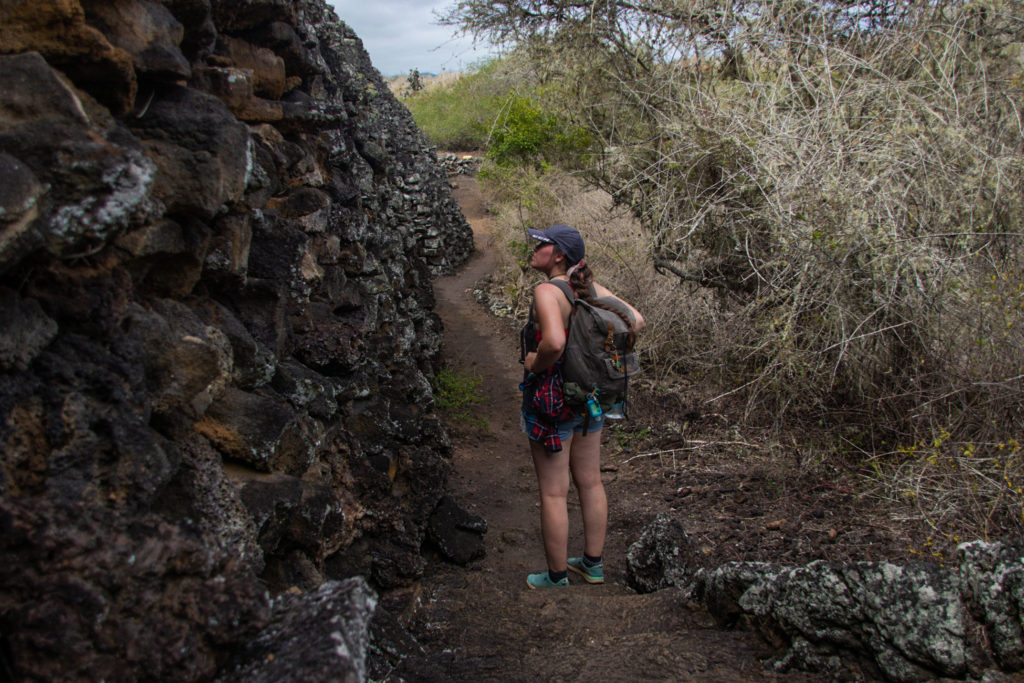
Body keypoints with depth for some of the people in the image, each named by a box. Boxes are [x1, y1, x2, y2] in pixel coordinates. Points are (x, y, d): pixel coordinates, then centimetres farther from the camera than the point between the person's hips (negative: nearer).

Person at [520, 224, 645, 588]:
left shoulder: (547, 291, -21)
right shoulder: (592, 288, 2)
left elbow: (554, 342, -37)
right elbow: (636, 320, 5)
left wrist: (536, 364, -18)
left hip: (550, 398, -8)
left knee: (553, 493, 6)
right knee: (590, 482, 18)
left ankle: (557, 577, 20)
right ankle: (594, 564, 33)